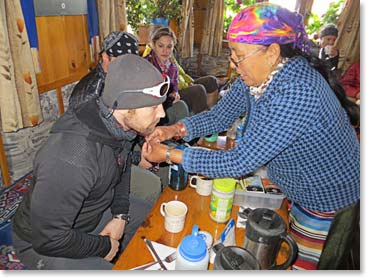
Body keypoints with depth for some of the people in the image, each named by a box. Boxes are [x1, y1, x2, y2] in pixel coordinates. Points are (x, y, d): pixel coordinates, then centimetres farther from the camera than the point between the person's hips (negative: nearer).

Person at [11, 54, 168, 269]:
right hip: (44, 242, -6)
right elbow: (49, 239, -29)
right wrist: (103, 246, -15)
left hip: (98, 210, 7)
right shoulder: (72, 160, -40)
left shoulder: (119, 123, -16)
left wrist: (120, 214, -4)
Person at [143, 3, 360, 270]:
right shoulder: (257, 76, -12)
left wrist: (169, 154, -31)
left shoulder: (296, 95, -39)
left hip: (330, 200, -7)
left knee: (303, 265, 17)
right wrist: (175, 130, -20)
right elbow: (219, 115, -4)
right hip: (297, 188, 7)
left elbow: (239, 163, -37)